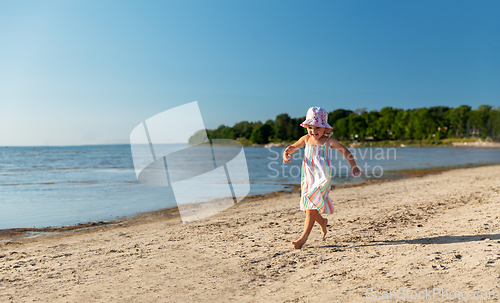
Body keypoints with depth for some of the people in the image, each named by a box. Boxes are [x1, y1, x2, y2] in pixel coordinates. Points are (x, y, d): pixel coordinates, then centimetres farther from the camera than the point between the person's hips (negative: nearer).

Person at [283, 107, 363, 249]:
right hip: (308, 178, 5)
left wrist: (353, 166, 2)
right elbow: (292, 147, 16)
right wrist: (286, 153, -6)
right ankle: (322, 221, 40)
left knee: (311, 204, -13)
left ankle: (304, 236, -7)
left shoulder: (329, 141, -2)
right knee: (307, 207, 9)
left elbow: (346, 151, 9)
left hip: (322, 178, -5)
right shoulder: (306, 139, 7)